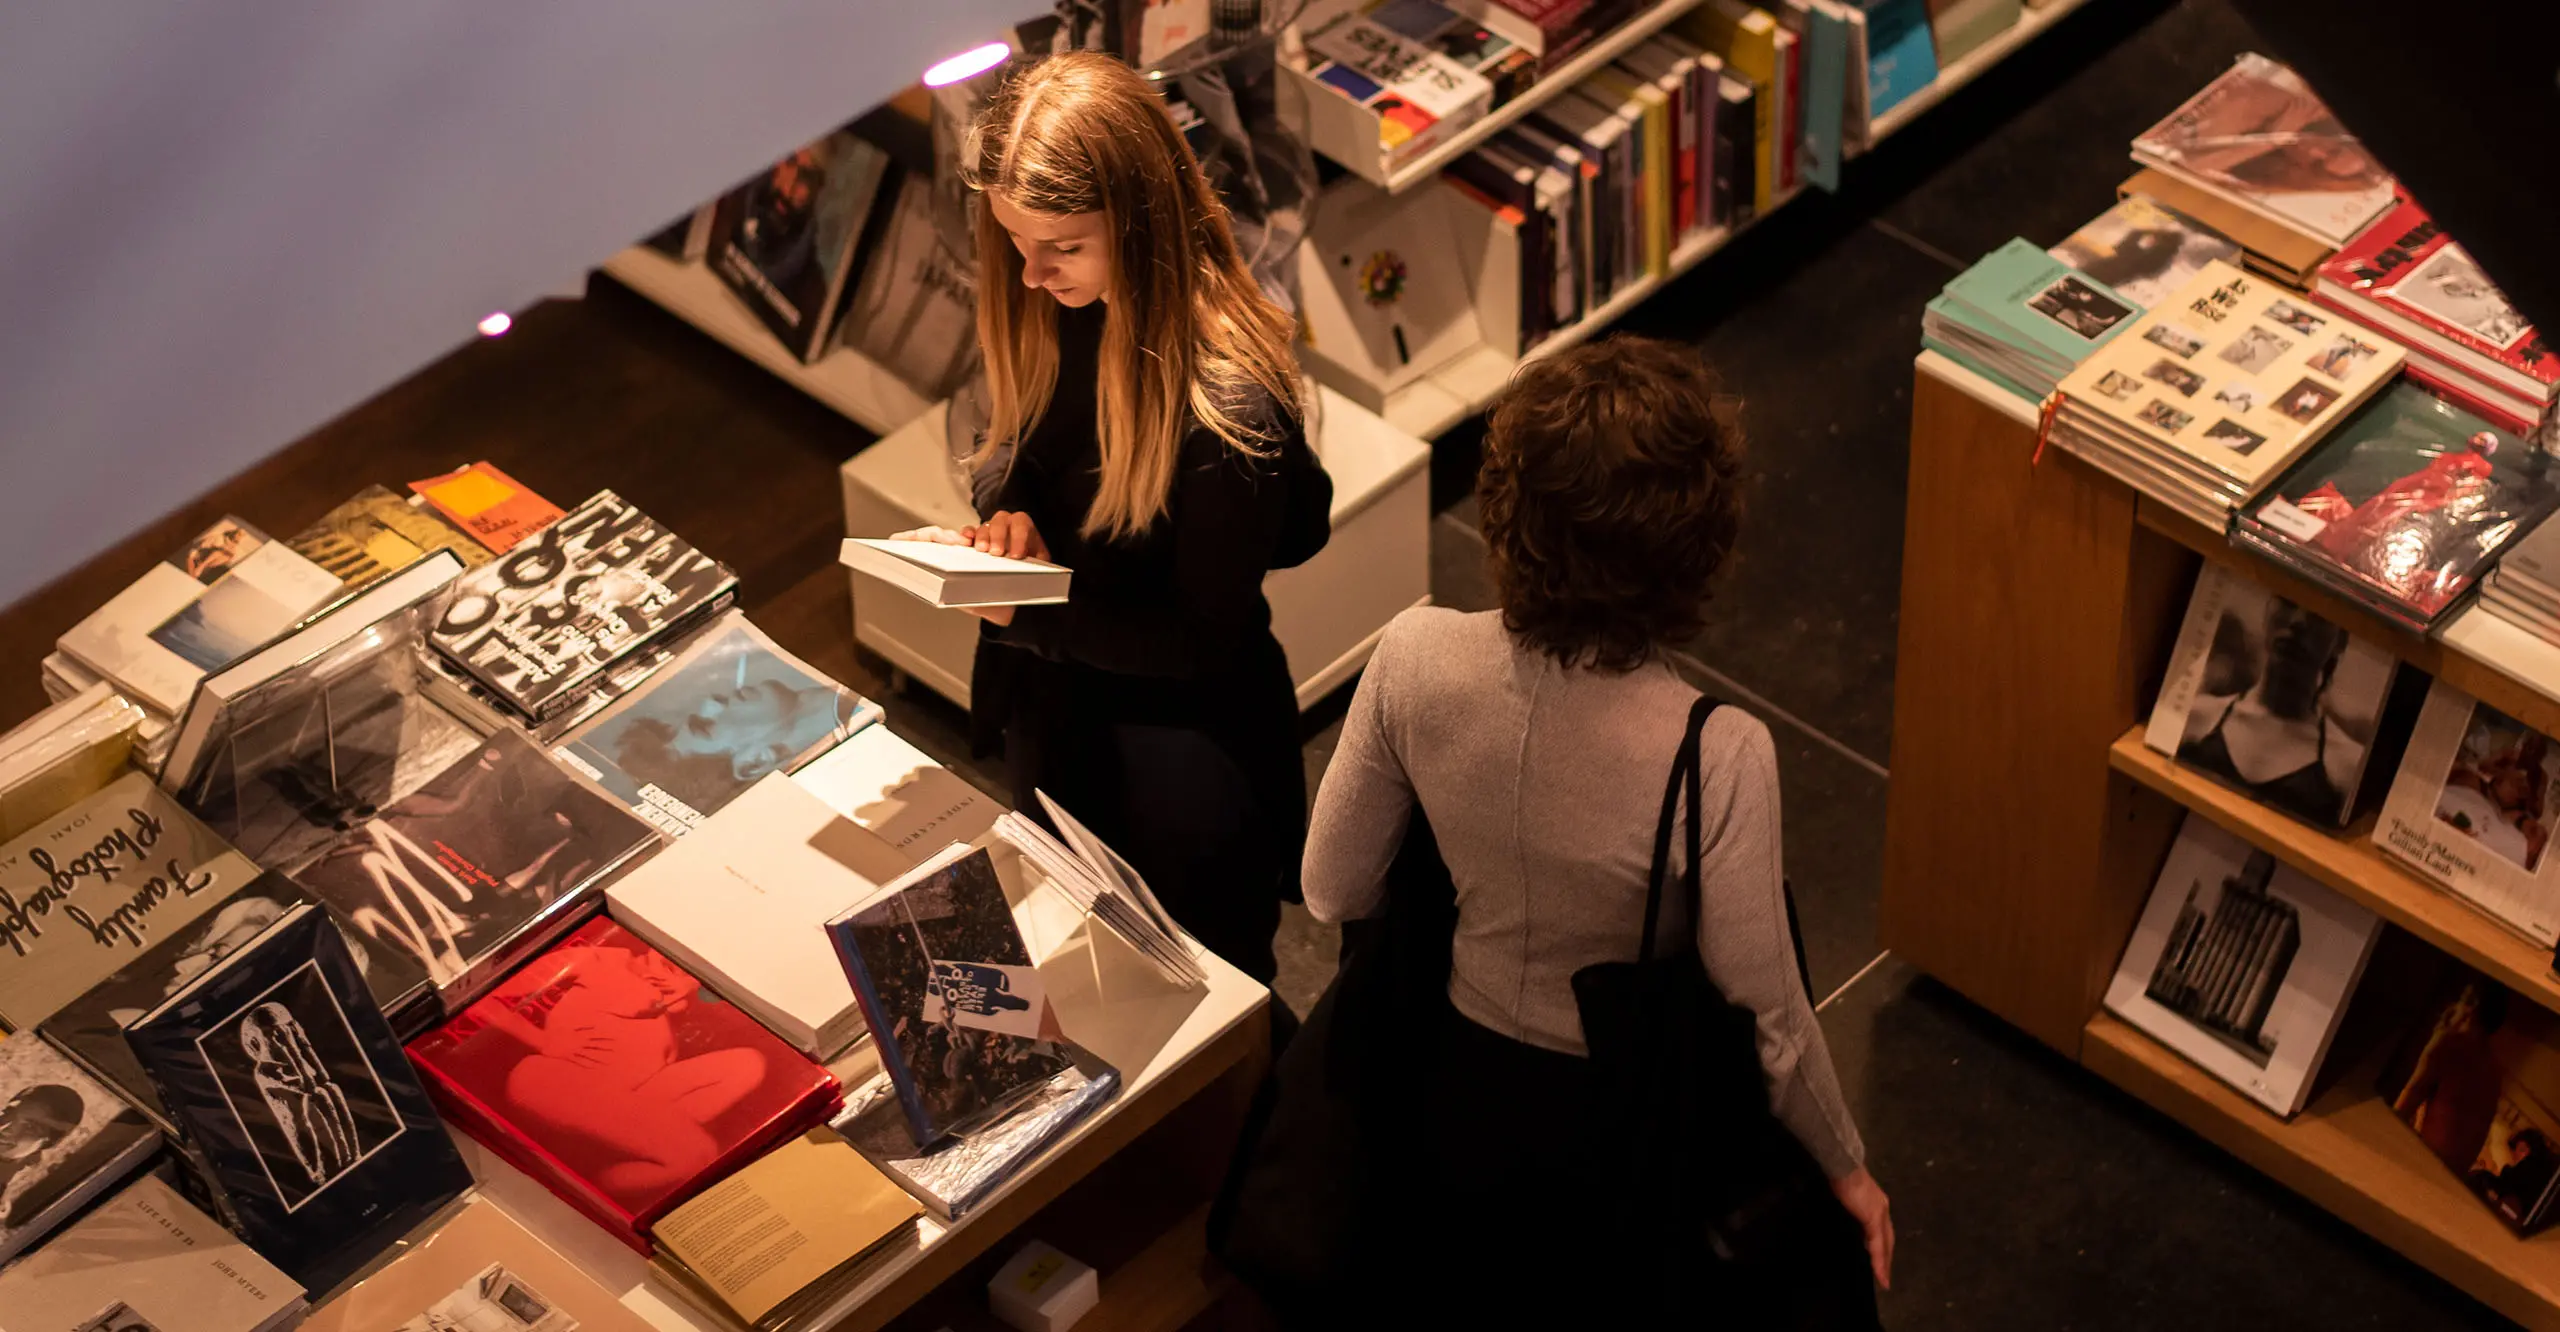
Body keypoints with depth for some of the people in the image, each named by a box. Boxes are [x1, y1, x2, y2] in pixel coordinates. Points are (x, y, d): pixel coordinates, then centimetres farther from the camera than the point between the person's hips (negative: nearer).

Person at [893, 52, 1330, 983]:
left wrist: (1029, 612, -31)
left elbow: (1204, 638, -22)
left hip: (1179, 733, -7)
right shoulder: (1053, 314, -12)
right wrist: (1009, 530, -17)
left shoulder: (1228, 400, -32)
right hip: (1053, 712, 7)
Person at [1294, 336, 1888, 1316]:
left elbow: (1333, 893, -6)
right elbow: (1768, 1026, -19)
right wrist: (1847, 1168, 1)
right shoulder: (1719, 758, -33)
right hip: (1624, 1153, -5)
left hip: (1451, 1122, 5)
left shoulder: (1416, 658, -22)